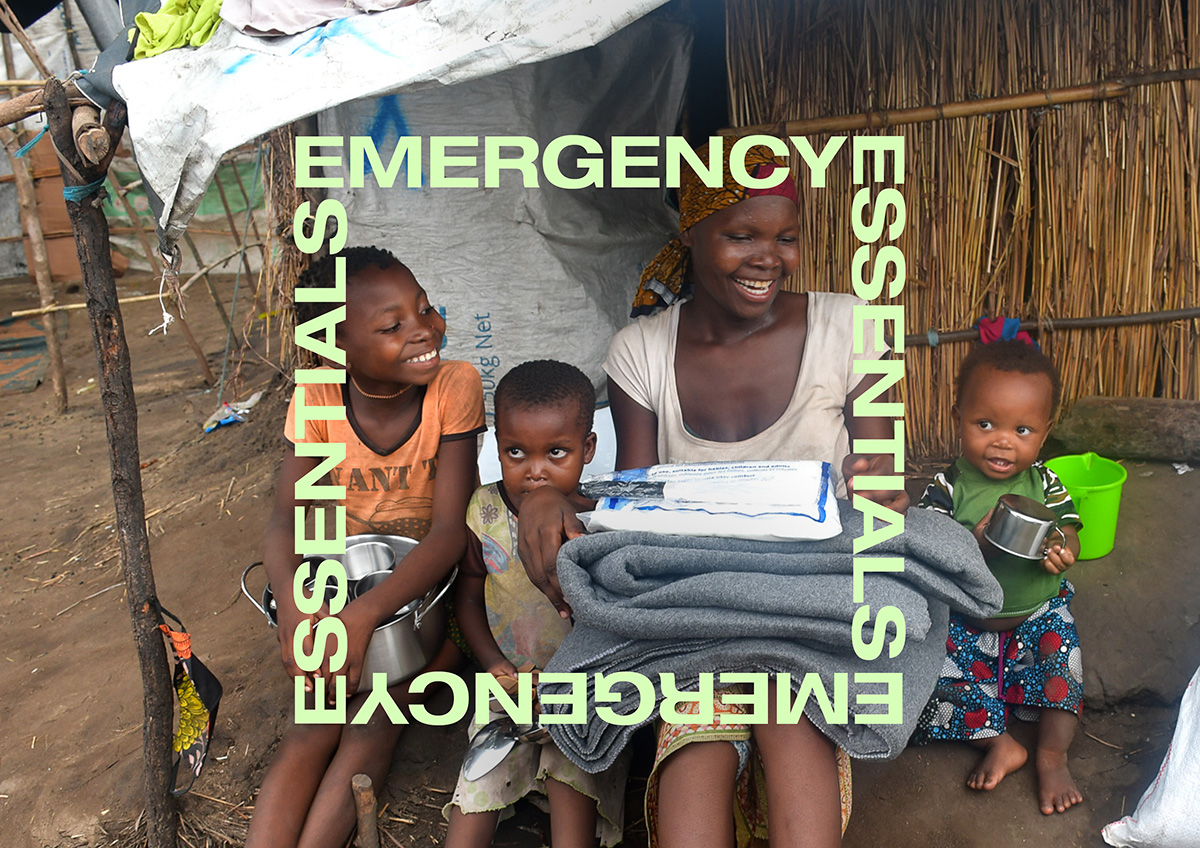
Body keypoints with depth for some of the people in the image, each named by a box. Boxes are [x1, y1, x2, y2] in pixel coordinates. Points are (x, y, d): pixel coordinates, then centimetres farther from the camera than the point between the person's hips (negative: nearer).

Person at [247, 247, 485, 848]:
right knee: (312, 728, -14)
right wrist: (293, 605, -35)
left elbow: (450, 530, -23)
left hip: (431, 588, -2)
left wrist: (365, 615, -36)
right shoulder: (319, 398, -10)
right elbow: (286, 516, -13)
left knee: (374, 726, -18)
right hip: (347, 587, 2)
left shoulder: (454, 386, -19)